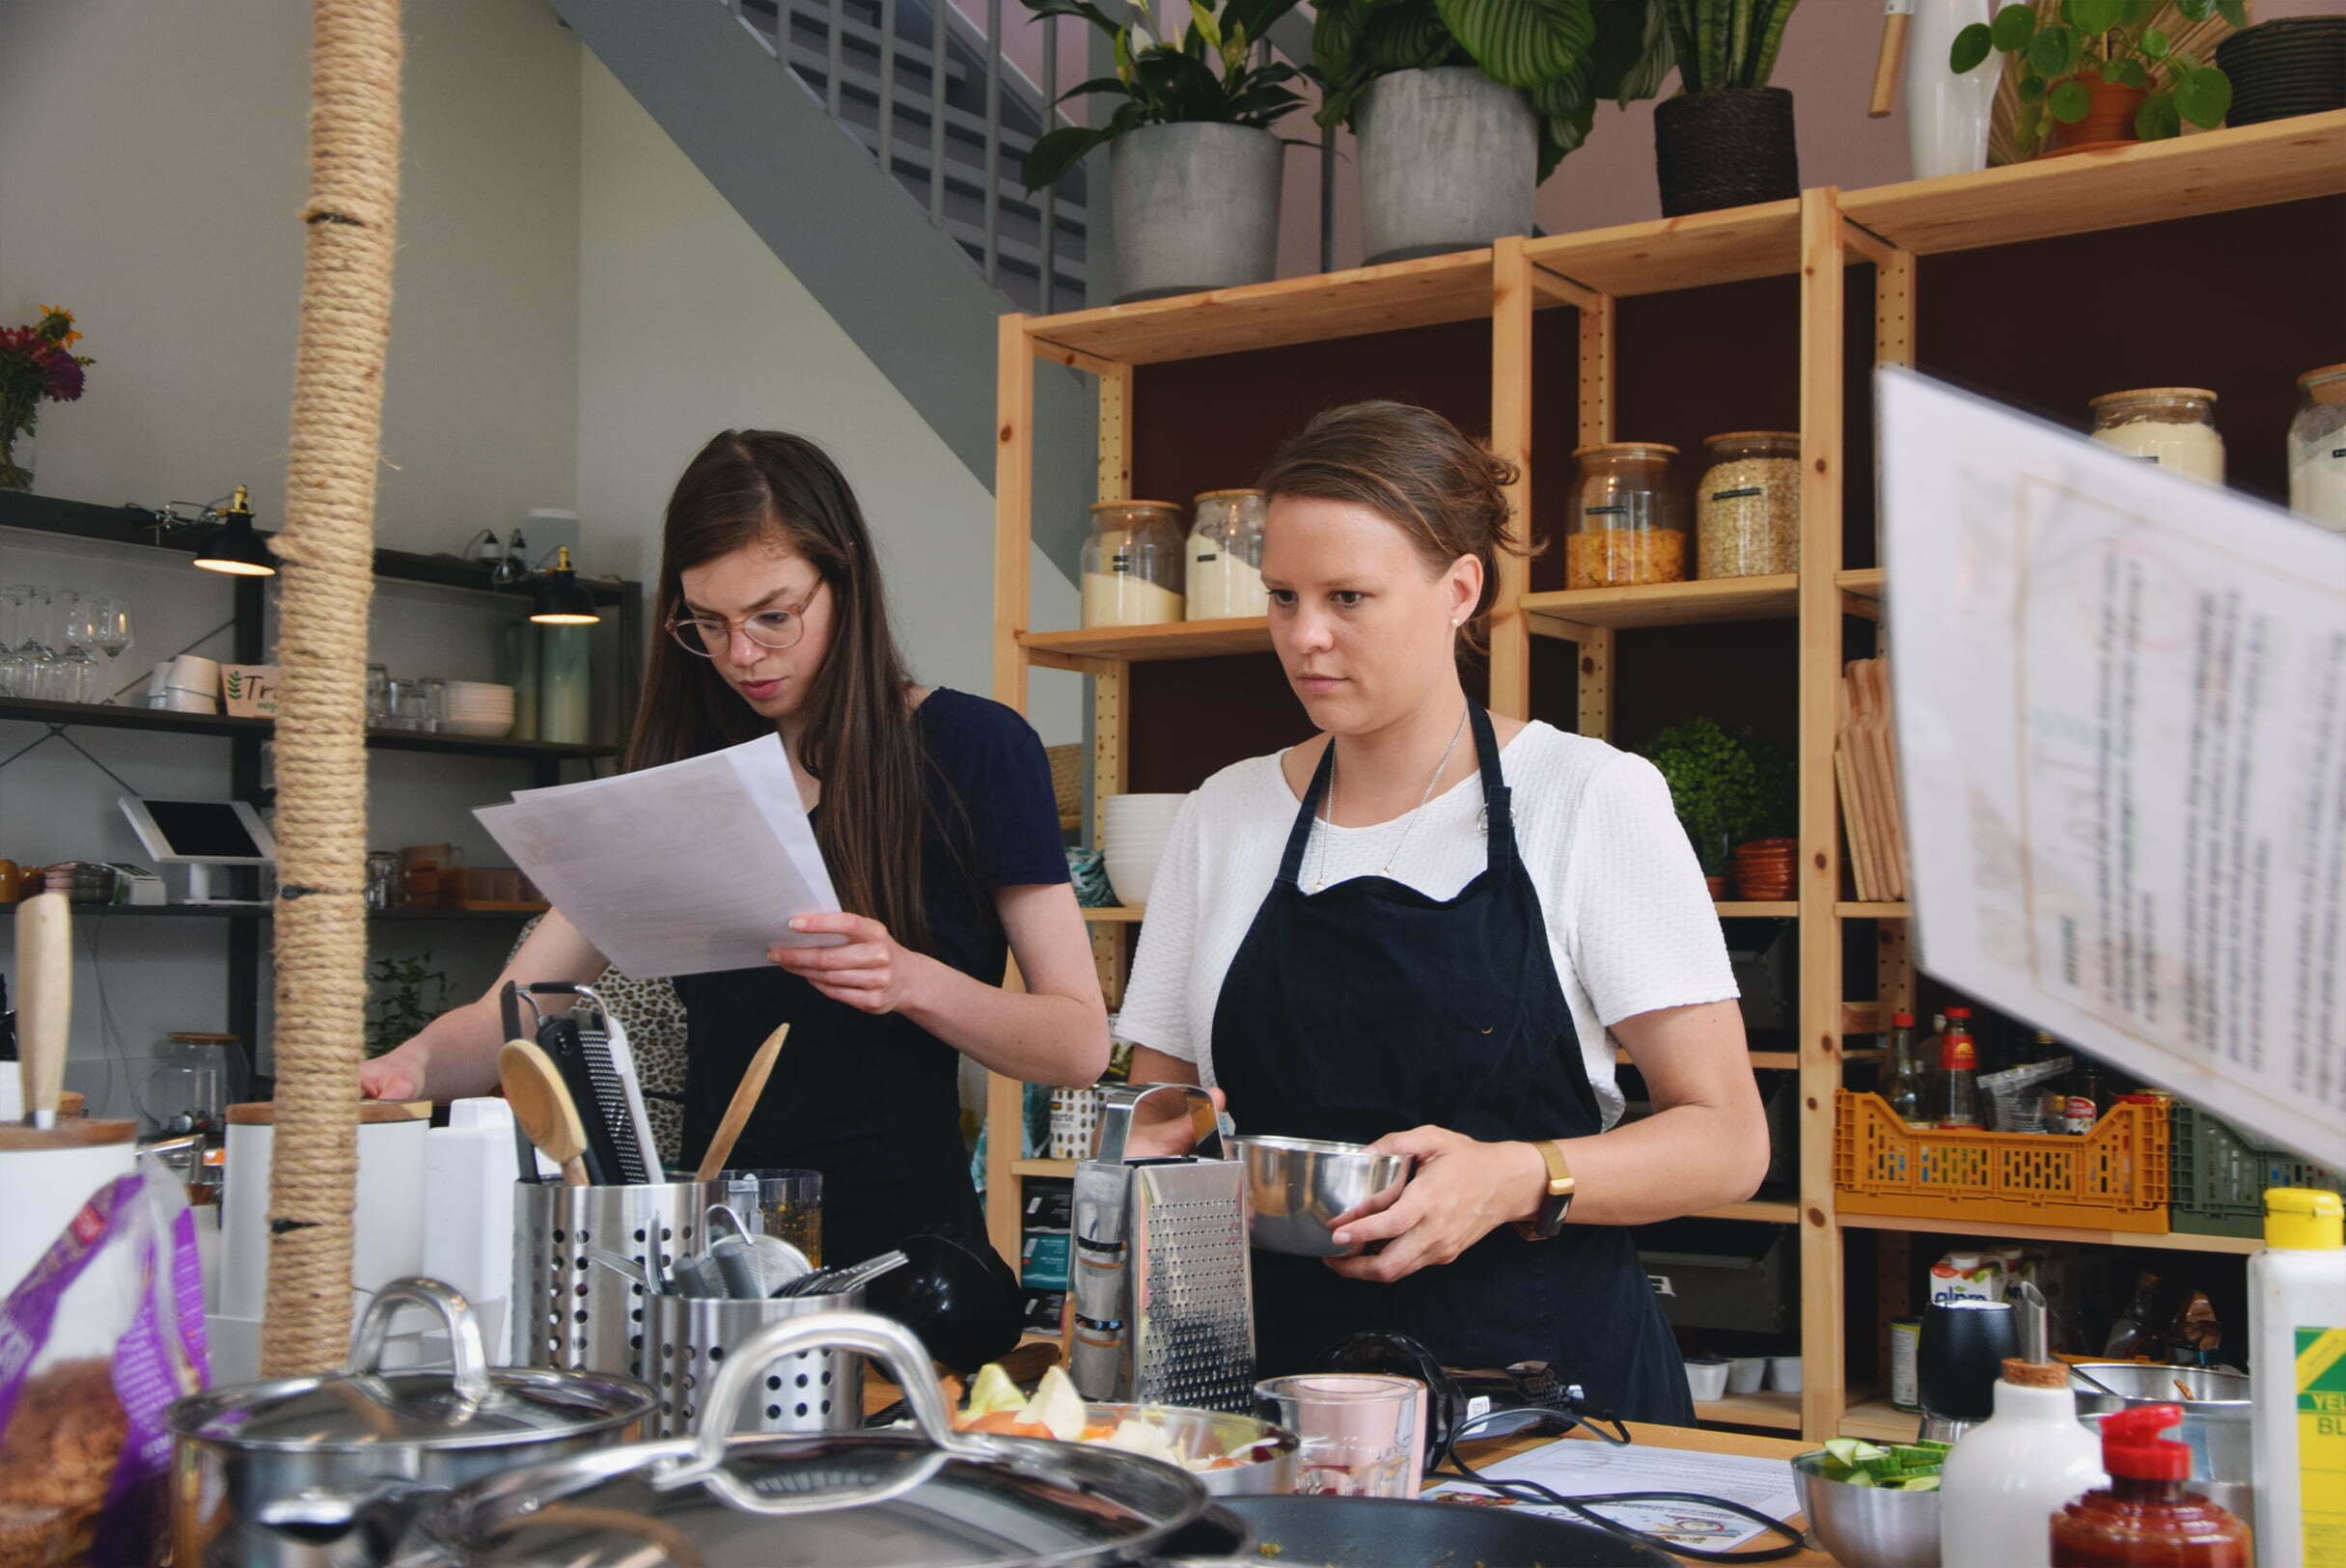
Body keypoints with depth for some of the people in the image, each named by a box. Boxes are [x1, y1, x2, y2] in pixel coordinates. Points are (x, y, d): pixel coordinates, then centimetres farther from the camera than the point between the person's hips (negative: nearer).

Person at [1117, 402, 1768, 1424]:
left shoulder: (1593, 797, 1)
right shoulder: (1224, 818, 11)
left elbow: (1726, 1139, -2)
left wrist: (1521, 1178, -19)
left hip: (1544, 1371, -3)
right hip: (1282, 1368, 3)